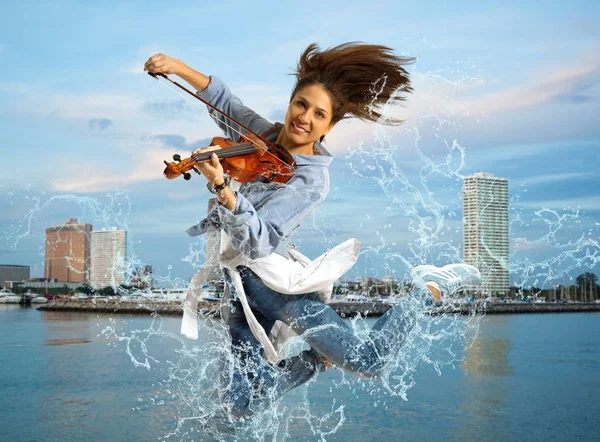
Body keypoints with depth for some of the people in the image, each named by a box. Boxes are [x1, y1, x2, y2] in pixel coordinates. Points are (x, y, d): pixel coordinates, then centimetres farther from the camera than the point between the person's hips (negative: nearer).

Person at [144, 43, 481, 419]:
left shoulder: (313, 180, -17)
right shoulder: (263, 134, 4)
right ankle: (321, 357, 20)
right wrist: (180, 68, 4)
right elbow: (223, 99, 19)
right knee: (240, 406, 0)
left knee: (368, 362, -15)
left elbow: (257, 241, -28)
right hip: (237, 284, 6)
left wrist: (221, 187, -43)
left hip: (274, 278, -6)